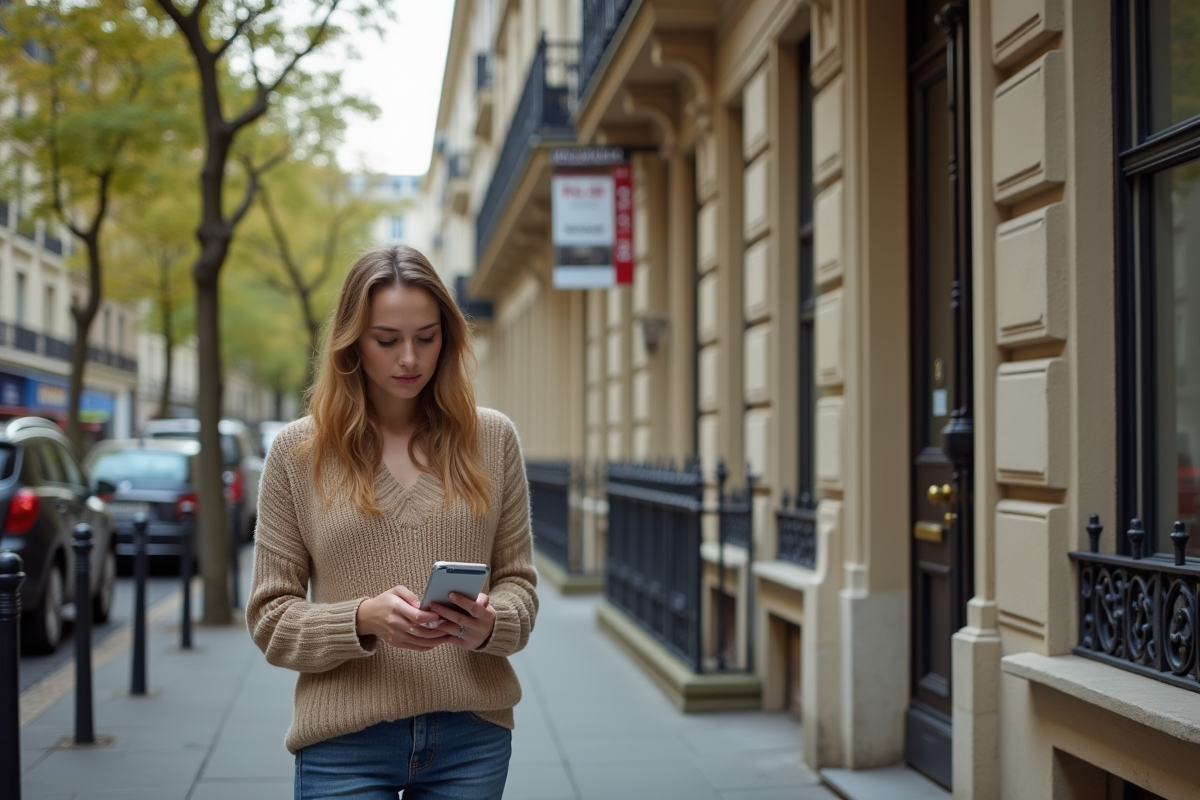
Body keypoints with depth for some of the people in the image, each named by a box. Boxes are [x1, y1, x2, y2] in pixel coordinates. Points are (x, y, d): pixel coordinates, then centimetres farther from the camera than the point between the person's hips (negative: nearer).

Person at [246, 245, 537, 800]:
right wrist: (363, 619, -17)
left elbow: (518, 582, 7)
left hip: (472, 735, 2)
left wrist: (490, 623, -14)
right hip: (345, 739, -1)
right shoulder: (297, 452, 0)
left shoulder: (492, 438, 3)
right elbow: (270, 618, 0)